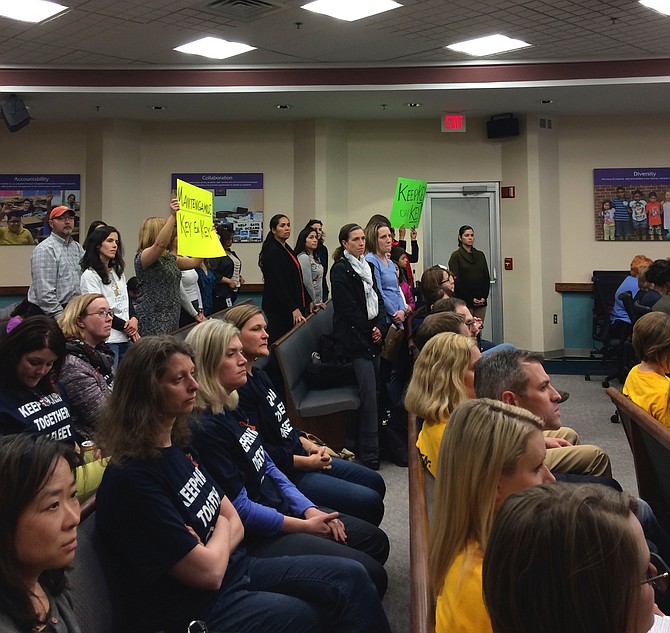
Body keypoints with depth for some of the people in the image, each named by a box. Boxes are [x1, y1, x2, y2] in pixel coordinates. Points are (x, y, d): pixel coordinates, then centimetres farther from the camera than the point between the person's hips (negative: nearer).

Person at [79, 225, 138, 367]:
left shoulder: (118, 271, 16)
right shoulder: (90, 275, -7)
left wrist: (134, 319, -2)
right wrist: (125, 326, -7)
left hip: (126, 338, 7)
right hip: (107, 340, -7)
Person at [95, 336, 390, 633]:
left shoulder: (179, 446, 4)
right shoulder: (131, 479, -24)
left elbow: (234, 523, 8)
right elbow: (208, 572, -22)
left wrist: (209, 550, -13)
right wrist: (222, 529, -3)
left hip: (233, 567, 8)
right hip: (196, 606, -8)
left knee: (351, 577, -1)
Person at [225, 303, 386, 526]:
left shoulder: (259, 375, 11)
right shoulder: (237, 389, -22)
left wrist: (309, 445, 3)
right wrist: (306, 462, -15)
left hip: (301, 456, 11)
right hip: (284, 473, -10)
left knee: (375, 482, 16)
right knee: (370, 502, -12)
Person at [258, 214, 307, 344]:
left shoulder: (287, 249, 16)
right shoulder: (271, 251, -11)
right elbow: (277, 284, -17)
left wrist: (308, 302, 14)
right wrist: (294, 309, -21)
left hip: (294, 306, 9)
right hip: (278, 309, -9)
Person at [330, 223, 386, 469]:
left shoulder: (366, 267, 18)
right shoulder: (340, 269, -6)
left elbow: (377, 300, 17)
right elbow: (348, 309, -12)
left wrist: (380, 327, 0)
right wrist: (369, 331, -7)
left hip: (372, 338, 8)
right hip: (355, 339, -8)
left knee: (373, 391, 7)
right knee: (369, 394, -12)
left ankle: (365, 446, 18)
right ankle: (369, 454, -8)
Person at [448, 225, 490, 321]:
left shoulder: (480, 255, 13)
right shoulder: (456, 256, -2)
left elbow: (487, 278, 12)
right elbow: (456, 280, -8)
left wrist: (484, 297, -2)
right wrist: (470, 299, -11)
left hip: (481, 302, 5)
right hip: (464, 302, -5)